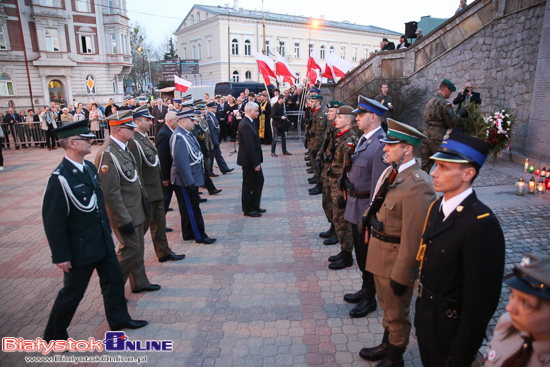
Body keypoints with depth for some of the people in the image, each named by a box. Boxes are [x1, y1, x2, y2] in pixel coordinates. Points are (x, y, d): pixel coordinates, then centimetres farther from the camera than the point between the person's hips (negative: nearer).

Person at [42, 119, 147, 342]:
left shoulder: (89, 167, 1)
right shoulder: (60, 179, -23)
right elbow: (53, 221, -20)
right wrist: (61, 256, -15)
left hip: (103, 241, 8)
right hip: (80, 248, -8)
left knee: (114, 280, 19)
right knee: (72, 292, 10)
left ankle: (119, 318, 39)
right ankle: (54, 335, 33)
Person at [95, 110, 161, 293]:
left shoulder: (123, 148, 6)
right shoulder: (107, 154, -23)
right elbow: (110, 193, -24)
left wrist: (143, 195, 17)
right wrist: (124, 219, -22)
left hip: (136, 209, 9)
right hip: (125, 213, -9)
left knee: (138, 248, 18)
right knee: (130, 250, 0)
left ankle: (139, 283, 33)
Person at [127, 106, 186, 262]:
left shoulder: (145, 138, 10)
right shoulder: (134, 141, -20)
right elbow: (136, 170, -22)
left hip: (155, 190, 9)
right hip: (146, 193, -9)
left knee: (159, 223, 16)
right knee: (142, 225, 4)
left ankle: (164, 253, 27)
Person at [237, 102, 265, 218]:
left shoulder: (248, 122, 10)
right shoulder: (245, 125, -22)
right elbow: (249, 147, -25)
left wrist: (257, 161, 14)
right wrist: (255, 163, -22)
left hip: (253, 160, 10)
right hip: (249, 161, -10)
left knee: (259, 181, 18)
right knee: (248, 185, 3)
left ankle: (255, 206, 29)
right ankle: (248, 210, 18)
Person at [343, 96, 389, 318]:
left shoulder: (381, 144, -22)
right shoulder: (364, 139, 8)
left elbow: (378, 184, -23)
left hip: (366, 208, -9)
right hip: (355, 206, 9)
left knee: (368, 255, 8)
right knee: (361, 253, 22)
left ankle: (369, 299, 27)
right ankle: (365, 290, 41)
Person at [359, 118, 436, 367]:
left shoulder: (417, 184, -27)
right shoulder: (392, 171, 1)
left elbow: (413, 237, -26)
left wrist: (401, 275, -21)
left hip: (396, 261, -8)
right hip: (379, 253, 8)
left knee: (397, 313, 16)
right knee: (387, 306, 28)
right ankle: (387, 345, 51)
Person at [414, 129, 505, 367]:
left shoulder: (482, 225, -26)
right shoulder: (438, 206, -2)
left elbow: (481, 300, -23)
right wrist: (421, 312, 10)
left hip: (450, 330, -7)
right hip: (425, 320, 7)